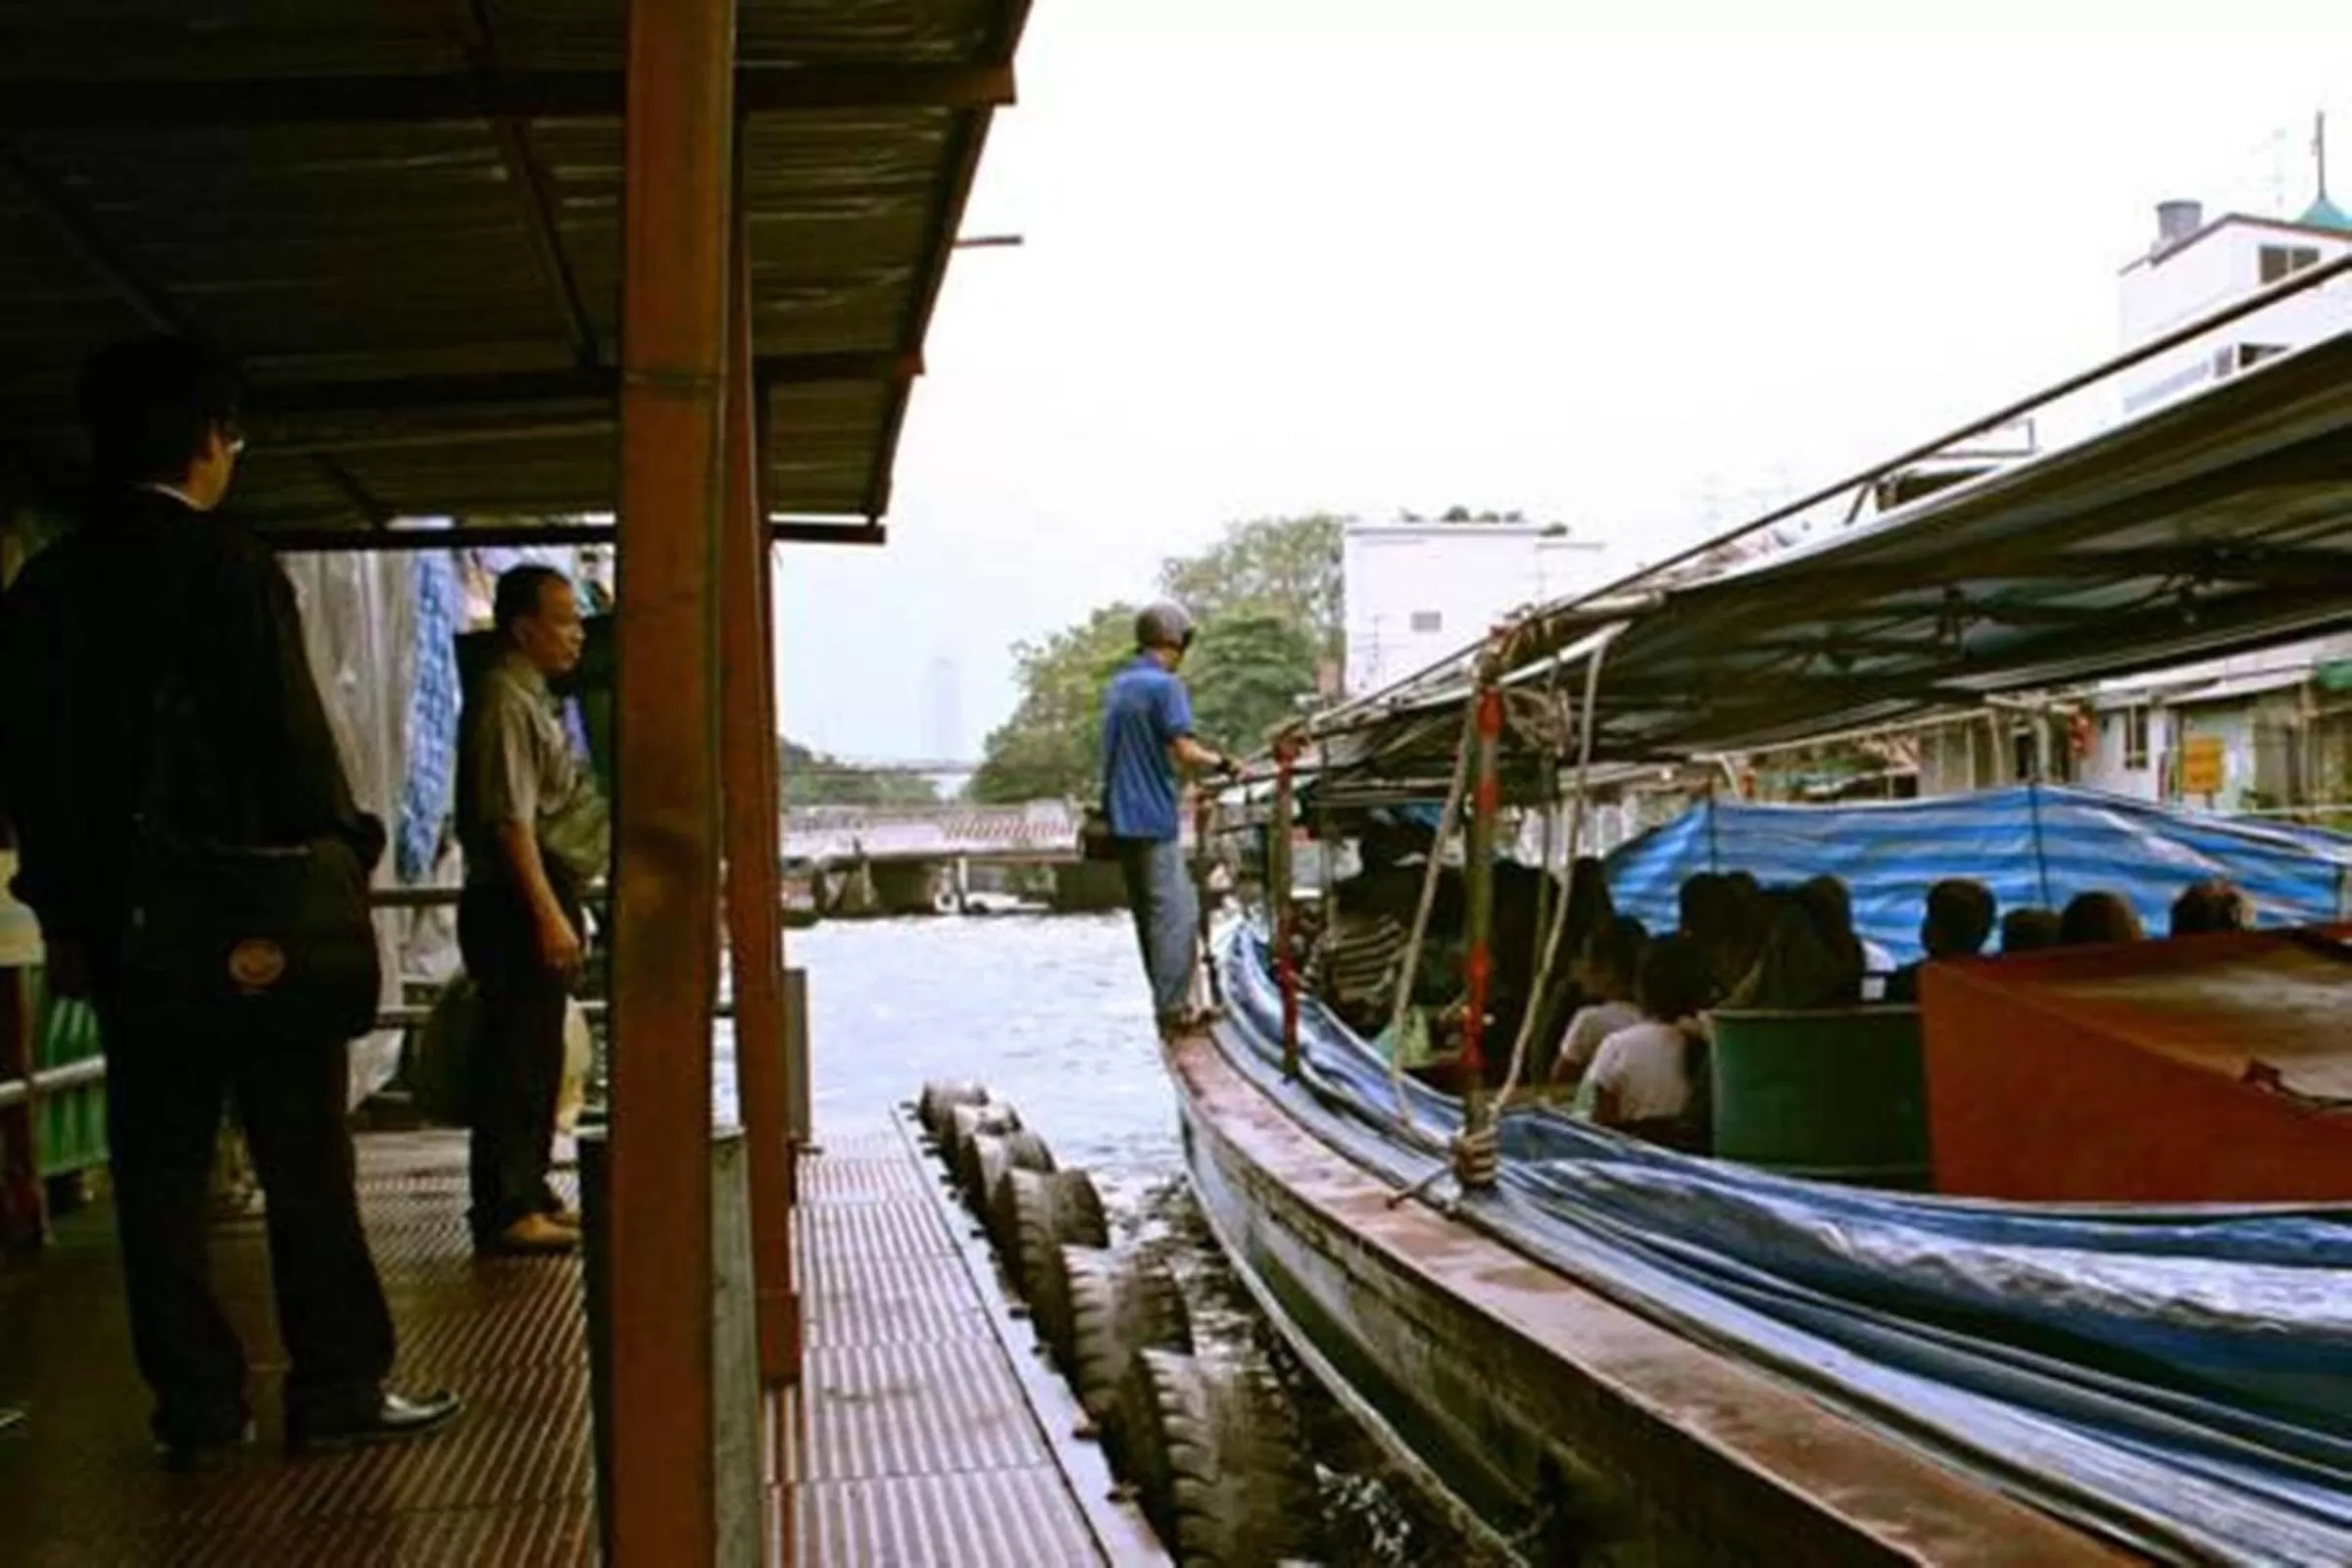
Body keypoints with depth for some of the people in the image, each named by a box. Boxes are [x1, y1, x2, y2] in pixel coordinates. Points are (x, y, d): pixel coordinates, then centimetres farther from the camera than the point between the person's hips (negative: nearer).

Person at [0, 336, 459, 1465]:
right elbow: (296, 742, -14)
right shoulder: (233, 568, -11)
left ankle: (194, 1406, 13)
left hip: (122, 919, 5)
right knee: (304, 1161, 3)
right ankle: (336, 1391, 8)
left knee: (159, 1169, 9)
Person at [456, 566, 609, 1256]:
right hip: (519, 906, -10)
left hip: (541, 903, 10)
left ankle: (529, 1195, 24)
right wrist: (549, 915, -24)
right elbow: (510, 819, -21)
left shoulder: (532, 698, 18)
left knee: (536, 1057, 15)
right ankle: (507, 1210, -2)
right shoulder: (504, 701, -14)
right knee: (515, 1057, -7)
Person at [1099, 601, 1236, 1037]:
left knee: (1145, 912, 14)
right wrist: (1223, 764, -4)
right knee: (1173, 914, -5)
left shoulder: (1117, 685, 14)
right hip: (1153, 817, -8)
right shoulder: (1165, 685, -12)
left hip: (1121, 817, 8)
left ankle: (1163, 1003, 20)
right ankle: (1173, 1010, -6)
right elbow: (1185, 752, -20)